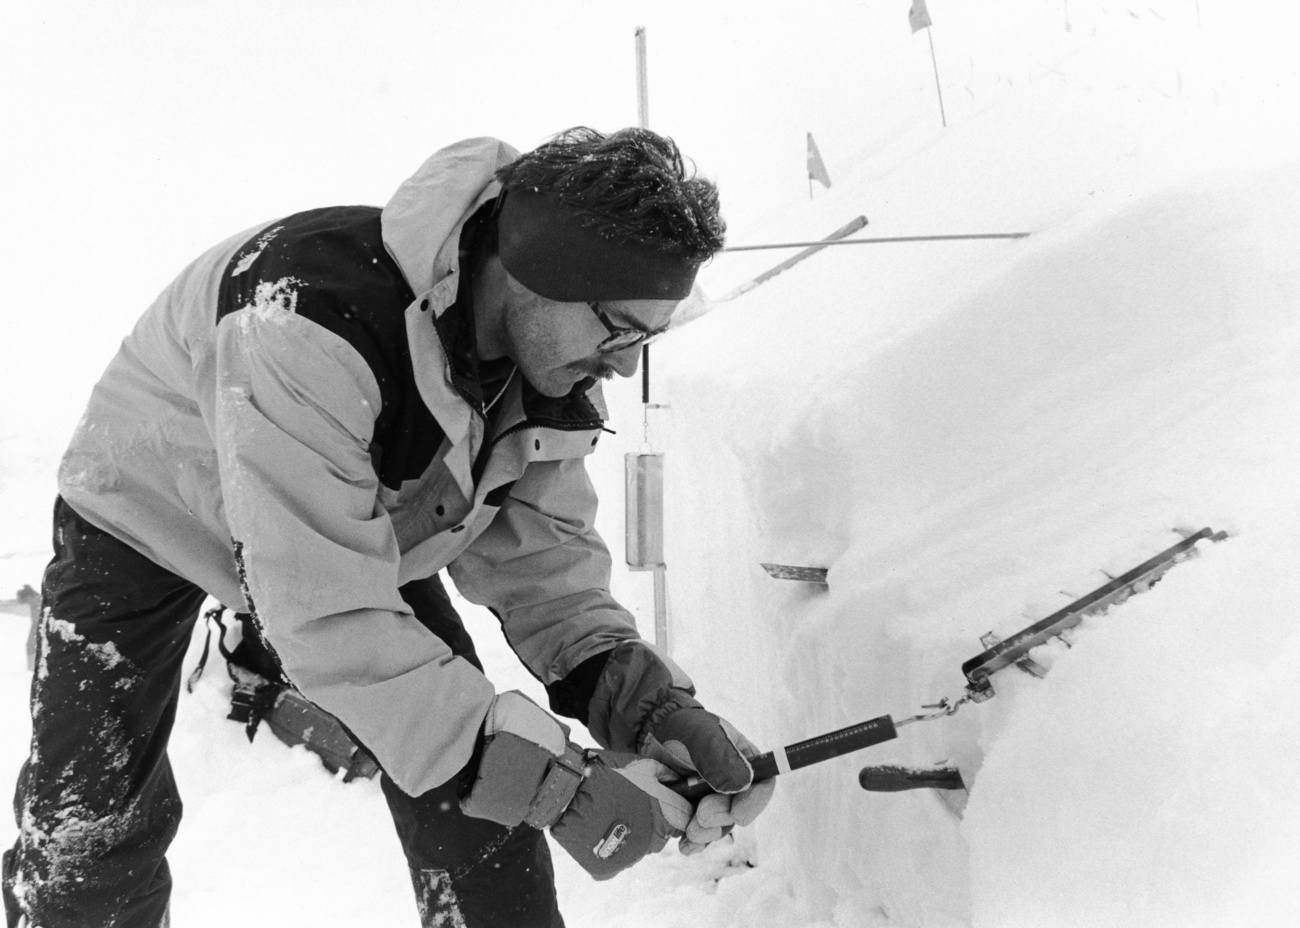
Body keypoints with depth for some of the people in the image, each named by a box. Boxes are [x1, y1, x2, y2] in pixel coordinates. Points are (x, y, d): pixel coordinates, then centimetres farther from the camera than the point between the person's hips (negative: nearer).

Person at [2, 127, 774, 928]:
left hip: (373, 530, 5)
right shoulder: (310, 319, -42)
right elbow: (324, 610, -42)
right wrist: (548, 778, -42)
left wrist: (633, 688, -29)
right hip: (155, 513, -4)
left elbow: (537, 544, -14)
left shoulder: (557, 352, -20)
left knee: (480, 784, -3)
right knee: (90, 835, -3)